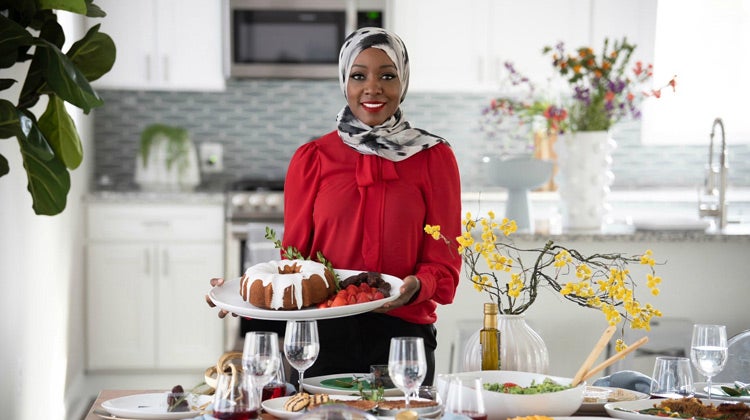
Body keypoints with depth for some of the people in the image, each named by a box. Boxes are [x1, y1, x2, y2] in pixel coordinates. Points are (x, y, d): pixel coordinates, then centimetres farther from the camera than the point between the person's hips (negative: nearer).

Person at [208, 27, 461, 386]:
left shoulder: (434, 157, 2)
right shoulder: (311, 159, 4)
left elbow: (443, 262, 0)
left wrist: (417, 286, -21)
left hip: (403, 333, 0)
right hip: (324, 334, 1)